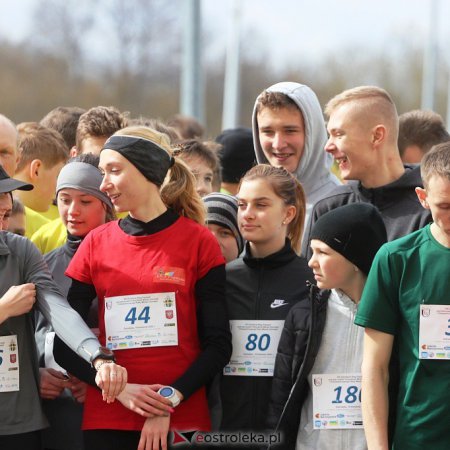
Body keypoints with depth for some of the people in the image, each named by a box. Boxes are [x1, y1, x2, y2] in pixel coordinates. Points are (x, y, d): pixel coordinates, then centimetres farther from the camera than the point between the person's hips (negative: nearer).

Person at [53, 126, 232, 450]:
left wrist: (169, 400, -13)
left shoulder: (197, 241, -1)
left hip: (182, 420, -2)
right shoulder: (96, 244, 6)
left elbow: (218, 344, -2)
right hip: (107, 420, 2)